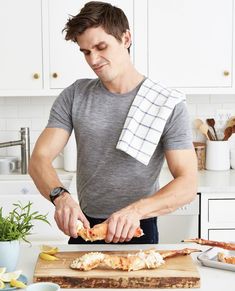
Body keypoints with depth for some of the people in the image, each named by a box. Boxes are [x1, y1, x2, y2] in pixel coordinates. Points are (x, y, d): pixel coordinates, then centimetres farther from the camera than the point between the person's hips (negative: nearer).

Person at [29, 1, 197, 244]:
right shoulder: (74, 96, -1)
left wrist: (137, 209, -30)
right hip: (83, 227, 3)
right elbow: (39, 159, -6)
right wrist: (60, 196, -27)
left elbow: (188, 184, -13)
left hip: (139, 231, -2)